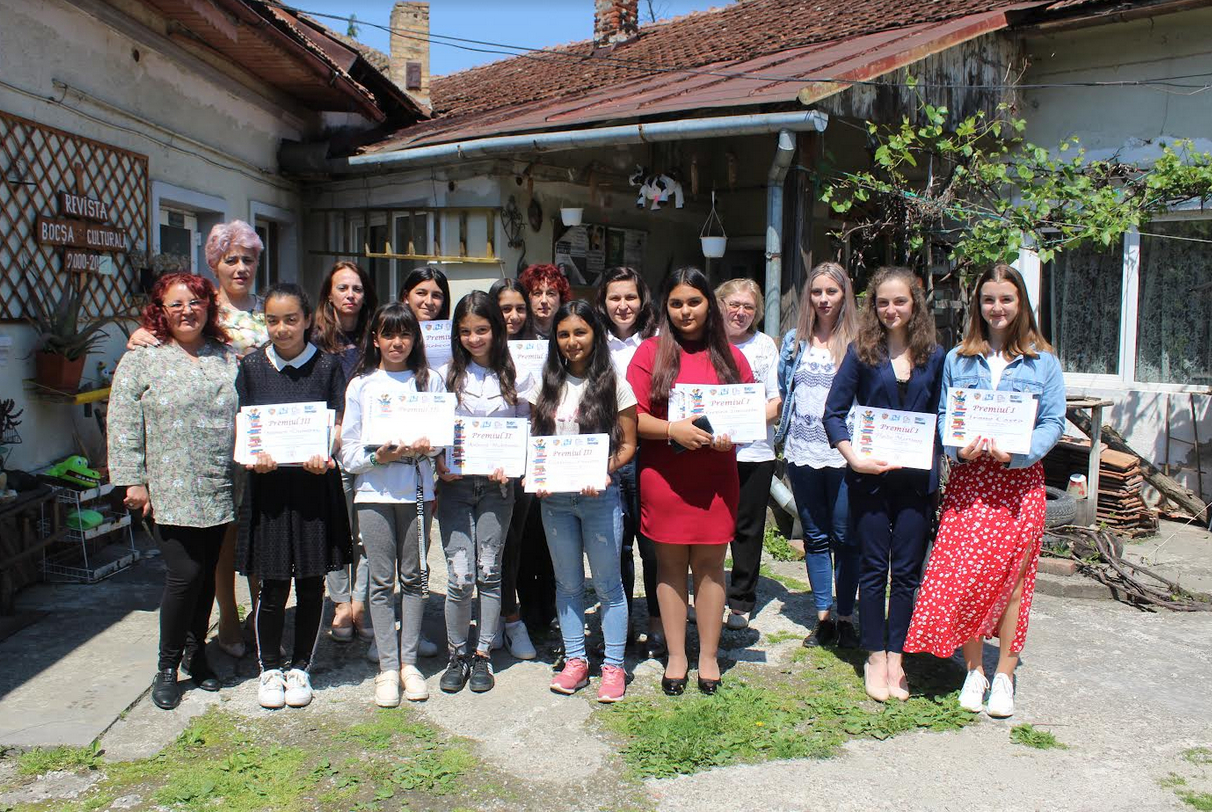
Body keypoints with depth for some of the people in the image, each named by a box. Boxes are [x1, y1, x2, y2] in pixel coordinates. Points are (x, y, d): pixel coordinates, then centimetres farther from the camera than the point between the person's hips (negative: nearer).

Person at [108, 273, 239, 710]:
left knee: (207, 575, 11)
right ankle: (167, 667, 12)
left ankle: (196, 653, 28)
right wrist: (133, 480, -8)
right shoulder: (140, 361, 0)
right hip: (171, 494, -4)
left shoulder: (228, 358, 11)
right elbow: (124, 428, -3)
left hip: (220, 493, 4)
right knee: (184, 576, -6)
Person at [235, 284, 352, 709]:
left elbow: (338, 426, -1)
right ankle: (270, 668, 25)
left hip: (315, 484, 0)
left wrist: (324, 456, -21)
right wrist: (253, 457, -16)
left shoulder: (327, 366, 1)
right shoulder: (251, 366, 4)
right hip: (268, 484, 1)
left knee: (311, 584, 8)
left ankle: (300, 667, 26)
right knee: (273, 586, 4)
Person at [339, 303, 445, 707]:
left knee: (413, 576, 7)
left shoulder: (429, 381, 7)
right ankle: (388, 666, 12)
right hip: (373, 490, 0)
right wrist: (377, 457, -16)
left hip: (417, 488, 1)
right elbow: (348, 450, 2)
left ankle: (408, 662, 18)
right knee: (381, 580, 2)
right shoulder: (360, 385, 5)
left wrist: (424, 447, -14)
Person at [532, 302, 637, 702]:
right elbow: (534, 440, 11)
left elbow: (628, 445, -1)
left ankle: (613, 665, 15)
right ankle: (575, 659, 24)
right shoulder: (548, 385, 8)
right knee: (568, 582, 13)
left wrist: (605, 472, -19)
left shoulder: (613, 384, -3)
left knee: (607, 583, 4)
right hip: (554, 497, 4)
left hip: (599, 496, -4)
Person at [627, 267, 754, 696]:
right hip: (664, 477, -1)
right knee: (671, 565, 7)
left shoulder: (730, 355, 8)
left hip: (716, 476, 2)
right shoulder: (651, 351, 0)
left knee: (709, 564, 7)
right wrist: (672, 429, -20)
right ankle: (676, 656, 21)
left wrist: (733, 435, -10)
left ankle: (708, 657, 21)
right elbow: (633, 417, -5)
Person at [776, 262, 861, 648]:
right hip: (802, 453, 4)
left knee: (845, 538, 4)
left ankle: (845, 617, 16)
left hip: (842, 454, -3)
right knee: (815, 537, 11)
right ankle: (823, 616, 22)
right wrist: (784, 435, 10)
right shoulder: (794, 340, 9)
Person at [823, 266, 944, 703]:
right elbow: (834, 412, -3)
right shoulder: (862, 352, -1)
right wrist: (853, 457, -16)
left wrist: (934, 461, -5)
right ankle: (875, 657, 19)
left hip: (917, 479, 2)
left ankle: (897, 656, 21)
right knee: (874, 568, 7)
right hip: (870, 476, -2)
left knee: (907, 570, 8)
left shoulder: (934, 356, 5)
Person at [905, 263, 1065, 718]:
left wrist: (1018, 453, -16)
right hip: (968, 479, 1)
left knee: (1011, 578, 3)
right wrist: (959, 448, -10)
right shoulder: (958, 359, 10)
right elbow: (943, 415, 10)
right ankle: (974, 671, 15)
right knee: (963, 575, -3)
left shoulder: (1042, 362, 5)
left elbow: (1054, 421, 1)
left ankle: (1004, 675, 17)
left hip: (1019, 480, -1)